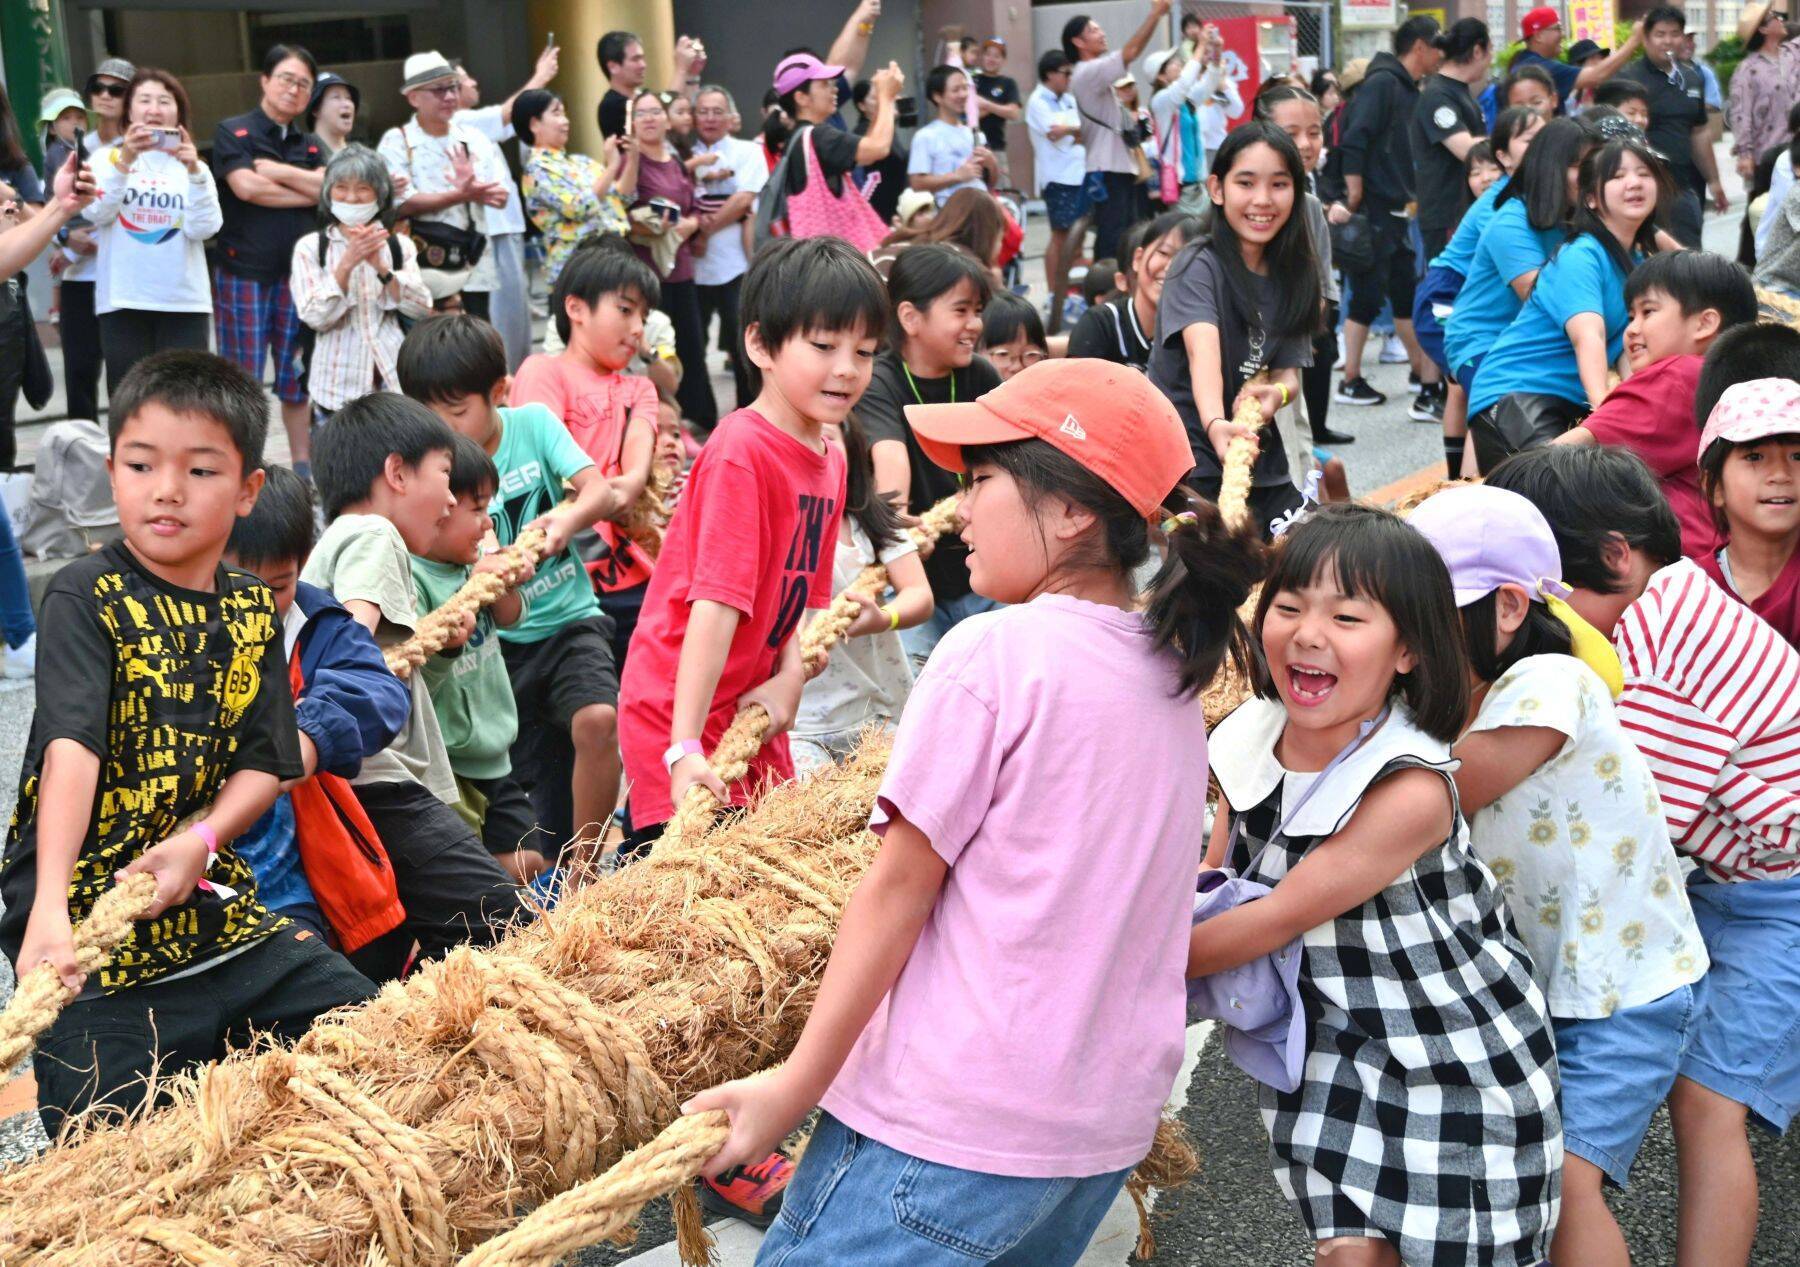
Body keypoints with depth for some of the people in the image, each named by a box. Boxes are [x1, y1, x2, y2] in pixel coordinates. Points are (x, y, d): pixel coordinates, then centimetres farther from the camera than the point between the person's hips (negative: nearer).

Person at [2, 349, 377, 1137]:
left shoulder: (252, 612, 8)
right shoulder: (87, 597, -9)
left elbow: (265, 762, 5)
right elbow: (71, 749, -23)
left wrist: (198, 842, -16)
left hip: (212, 910, 5)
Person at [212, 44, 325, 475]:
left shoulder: (311, 145, 16)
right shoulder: (234, 131, 2)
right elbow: (246, 186, -13)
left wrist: (276, 170, -9)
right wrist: (307, 192, -6)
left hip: (297, 269, 4)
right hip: (242, 269, -4)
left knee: (299, 376, 7)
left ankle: (303, 465, 15)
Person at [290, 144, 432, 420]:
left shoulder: (400, 245, 9)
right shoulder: (310, 247, 4)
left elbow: (422, 310, -2)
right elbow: (316, 317, -7)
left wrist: (381, 267, -14)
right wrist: (347, 263, -18)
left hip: (395, 380, 1)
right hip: (339, 387, -1)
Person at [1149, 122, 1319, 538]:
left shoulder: (1293, 276, 5)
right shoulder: (1199, 266, -14)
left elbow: (1288, 371, 5)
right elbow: (1202, 349, -31)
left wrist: (1276, 393, -20)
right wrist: (1215, 424, -51)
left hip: (1260, 463, 7)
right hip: (1187, 454, -7)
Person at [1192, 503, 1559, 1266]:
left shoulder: (1410, 790, -28)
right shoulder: (1251, 738, -9)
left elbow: (1283, 916, -22)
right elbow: (1213, 881, 5)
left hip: (1454, 1062, -4)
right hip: (1337, 1048, 5)